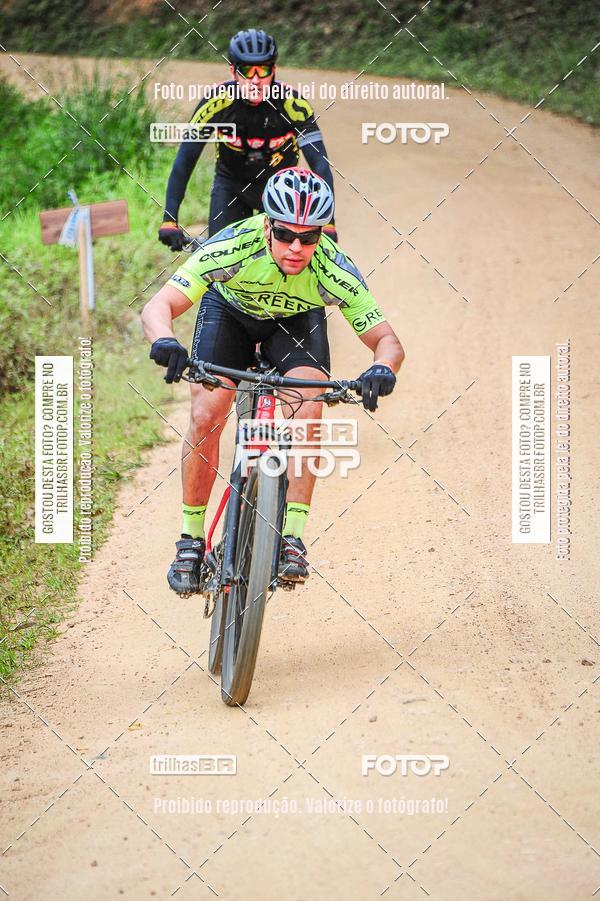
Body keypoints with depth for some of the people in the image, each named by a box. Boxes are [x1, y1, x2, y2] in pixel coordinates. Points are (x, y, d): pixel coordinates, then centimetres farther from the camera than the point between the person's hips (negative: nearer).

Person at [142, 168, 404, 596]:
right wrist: (165, 342, -64)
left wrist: (382, 369, -54)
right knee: (206, 416, -19)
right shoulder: (235, 245, -39)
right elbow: (157, 307, -42)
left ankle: (293, 538, -16)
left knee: (308, 410, -25)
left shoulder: (334, 270, -35)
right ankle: (191, 540, -3)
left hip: (297, 319, 0)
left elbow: (388, 340, -30)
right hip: (230, 308, 0)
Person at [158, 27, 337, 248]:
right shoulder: (217, 100, -26)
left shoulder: (291, 102, -27)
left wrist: (327, 223, -39)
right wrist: (169, 221, -33)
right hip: (231, 185, 0)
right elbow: (184, 162, -25)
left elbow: (320, 165, -28)